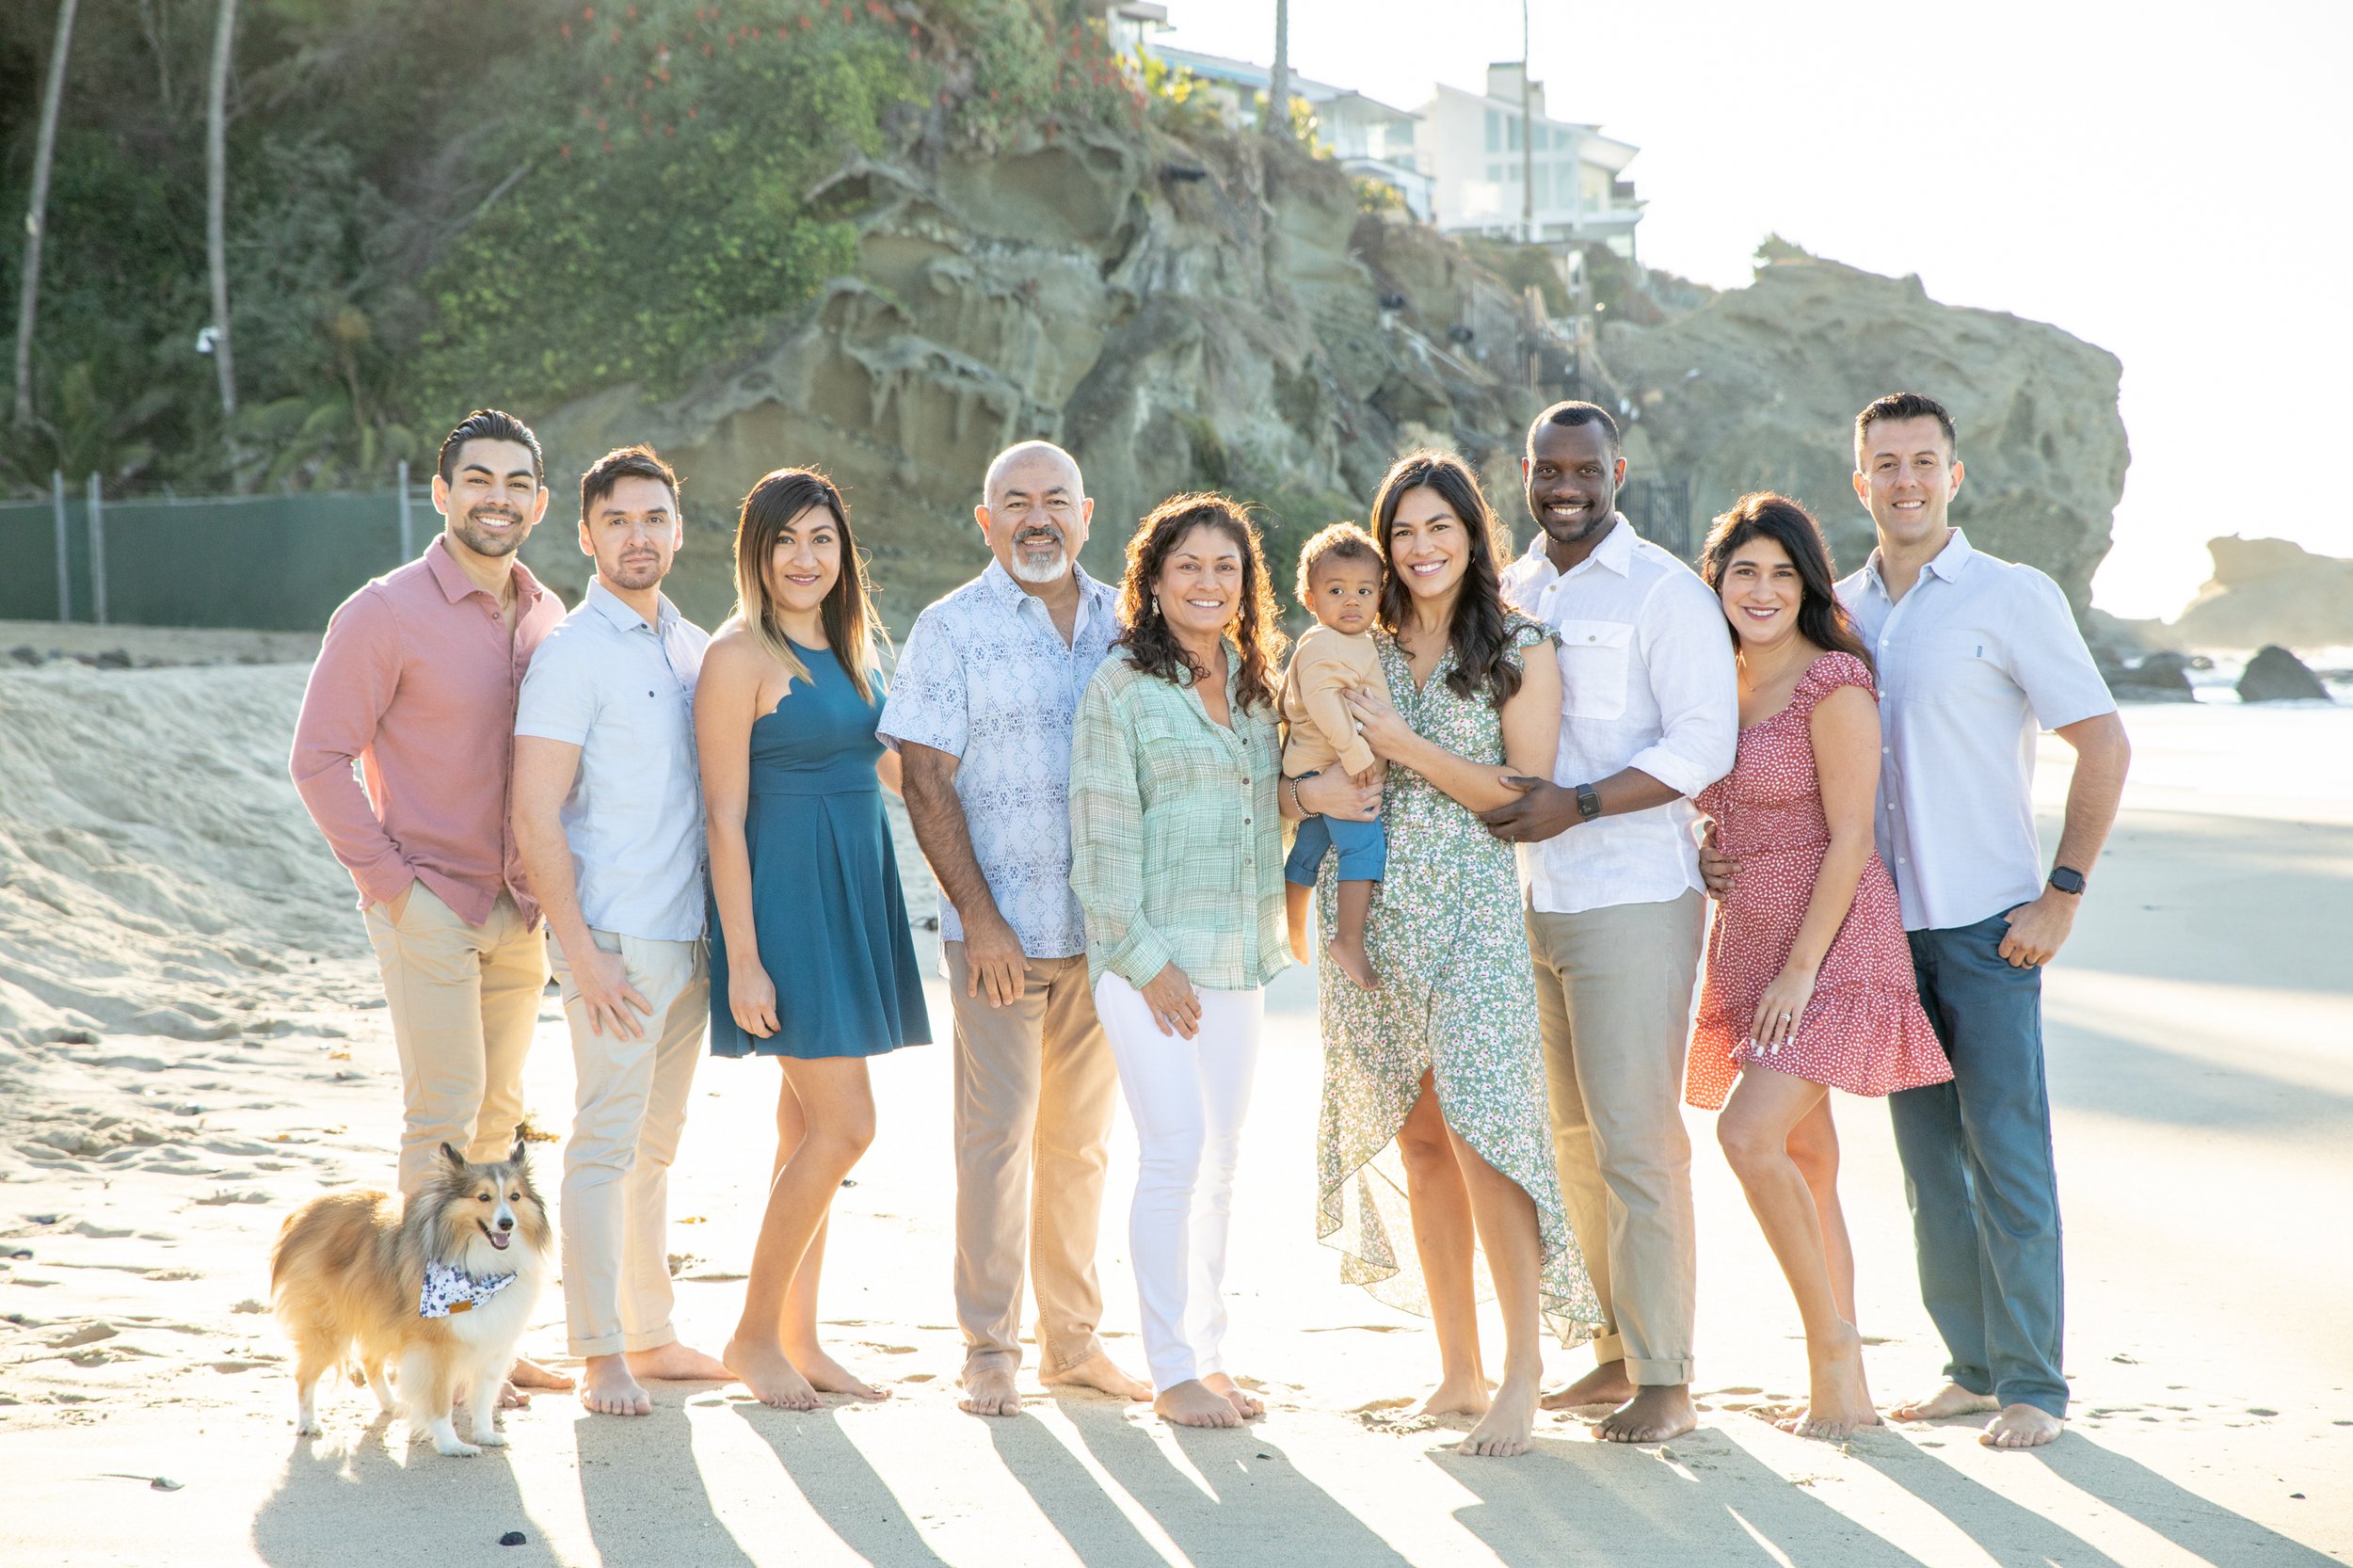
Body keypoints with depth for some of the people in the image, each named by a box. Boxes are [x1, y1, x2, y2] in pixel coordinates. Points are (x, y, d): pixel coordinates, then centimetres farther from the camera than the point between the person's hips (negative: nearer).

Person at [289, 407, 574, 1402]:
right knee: (443, 1115, -8)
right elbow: (319, 760, -9)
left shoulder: (547, 618, 10)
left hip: (518, 914, 6)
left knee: (498, 1114, 10)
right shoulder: (386, 613, -9)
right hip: (428, 907, -6)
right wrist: (389, 880, -12)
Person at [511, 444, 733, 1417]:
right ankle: (600, 1356, 4)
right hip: (617, 941, -7)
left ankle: (652, 1335, 22)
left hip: (692, 937, 7)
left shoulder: (695, 648, 12)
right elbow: (535, 815, -13)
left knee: (655, 1145, 13)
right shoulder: (571, 653, -9)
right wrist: (582, 954, -16)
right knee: (606, 1144, -3)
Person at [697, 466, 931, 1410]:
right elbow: (725, 815, -13)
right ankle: (753, 1334, 3)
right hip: (785, 895, -7)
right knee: (844, 1127, -10)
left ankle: (796, 1337, 17)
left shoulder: (850, 646, 12)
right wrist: (744, 959, -17)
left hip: (854, 892, 8)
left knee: (810, 1128, 11)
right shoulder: (740, 655, -11)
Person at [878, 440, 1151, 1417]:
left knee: (1082, 1138, 10)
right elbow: (927, 783, -6)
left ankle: (1073, 1336, 19)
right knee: (998, 1135, -3)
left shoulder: (1122, 624, 10)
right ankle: (988, 1347, 6)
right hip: (1001, 931, -4)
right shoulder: (952, 629, -2)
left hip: (1105, 927, 4)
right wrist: (979, 915, -13)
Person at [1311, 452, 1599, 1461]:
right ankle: (1458, 1370, 12)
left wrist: (1405, 745, -11)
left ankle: (1524, 1367, -8)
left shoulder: (1520, 651, 1)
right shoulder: (1363, 651, 13)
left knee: (1478, 1129, -15)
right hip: (1376, 914, 4)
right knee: (1420, 1143, 5)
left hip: (1478, 913, -4)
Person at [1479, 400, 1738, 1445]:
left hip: (1634, 899, -7)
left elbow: (1704, 743, -14)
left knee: (1636, 1138, -8)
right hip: (1530, 900, 7)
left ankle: (1665, 1381, -2)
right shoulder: (1512, 590, 14)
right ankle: (1619, 1349, 23)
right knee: (1572, 1137, 12)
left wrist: (1576, 804, -21)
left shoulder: (1665, 593, -7)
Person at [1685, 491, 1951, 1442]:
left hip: (1830, 943, -8)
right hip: (1747, 941, 8)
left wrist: (1801, 969, -17)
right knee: (1806, 1161, 7)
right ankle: (1841, 1386, 12)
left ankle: (1833, 1346, -8)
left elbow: (1850, 840, -14)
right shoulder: (1721, 686, 11)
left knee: (1750, 1134, -20)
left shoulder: (1833, 683, -11)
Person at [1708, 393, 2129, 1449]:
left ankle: (2032, 1383, 3)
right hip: (1882, 922, 5)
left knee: (2006, 1151, -4)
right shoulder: (1837, 610, 10)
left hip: (1987, 923, -5)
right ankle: (1972, 1367, 17)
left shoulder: (2014, 598, -4)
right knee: (1927, 1151, 8)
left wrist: (2063, 892, -10)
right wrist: (1731, 850, 3)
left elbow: (2103, 743, -4)